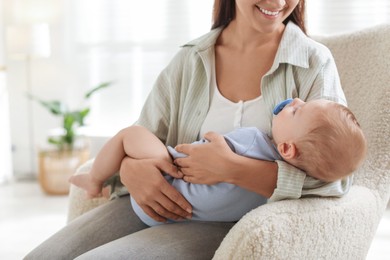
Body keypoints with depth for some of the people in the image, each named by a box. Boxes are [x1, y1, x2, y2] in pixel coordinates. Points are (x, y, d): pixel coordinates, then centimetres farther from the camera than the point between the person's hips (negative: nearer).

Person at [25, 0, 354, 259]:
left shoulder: (314, 62, -3)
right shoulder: (189, 60, 8)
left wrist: (231, 169, -25)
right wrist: (130, 169, -15)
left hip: (236, 224, -4)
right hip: (159, 204, 4)